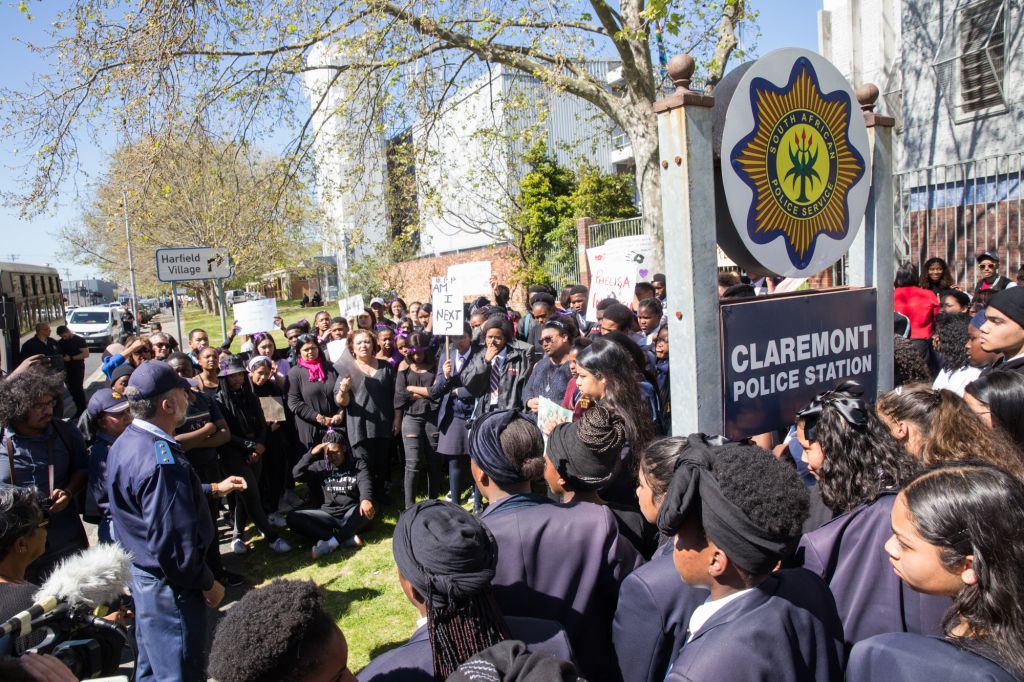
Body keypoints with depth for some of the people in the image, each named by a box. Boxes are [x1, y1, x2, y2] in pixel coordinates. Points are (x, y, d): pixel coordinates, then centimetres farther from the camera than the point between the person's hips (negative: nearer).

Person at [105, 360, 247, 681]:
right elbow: (173, 544, -30)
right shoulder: (162, 461, -31)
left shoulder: (127, 442, 1)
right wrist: (208, 584, -15)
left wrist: (214, 488, 23)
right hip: (168, 586, -10)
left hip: (141, 571, 10)